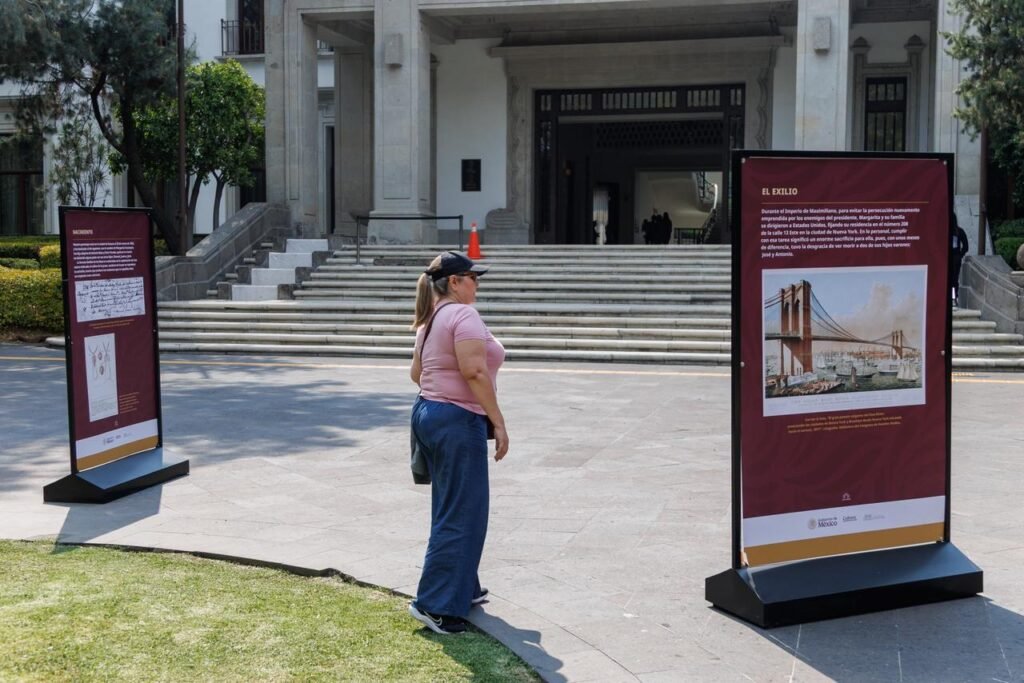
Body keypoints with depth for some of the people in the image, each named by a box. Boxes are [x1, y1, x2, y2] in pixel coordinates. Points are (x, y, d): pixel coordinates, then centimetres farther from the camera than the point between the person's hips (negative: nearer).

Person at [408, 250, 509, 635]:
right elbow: (474, 371, -23)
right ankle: (435, 603, -3)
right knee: (461, 515, -5)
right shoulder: (463, 315, -15)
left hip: (428, 412, 10)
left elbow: (416, 372, 20)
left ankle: (463, 589, 30)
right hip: (458, 420, -10)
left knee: (451, 510, 19)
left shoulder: (431, 320, 15)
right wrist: (498, 422, -20)